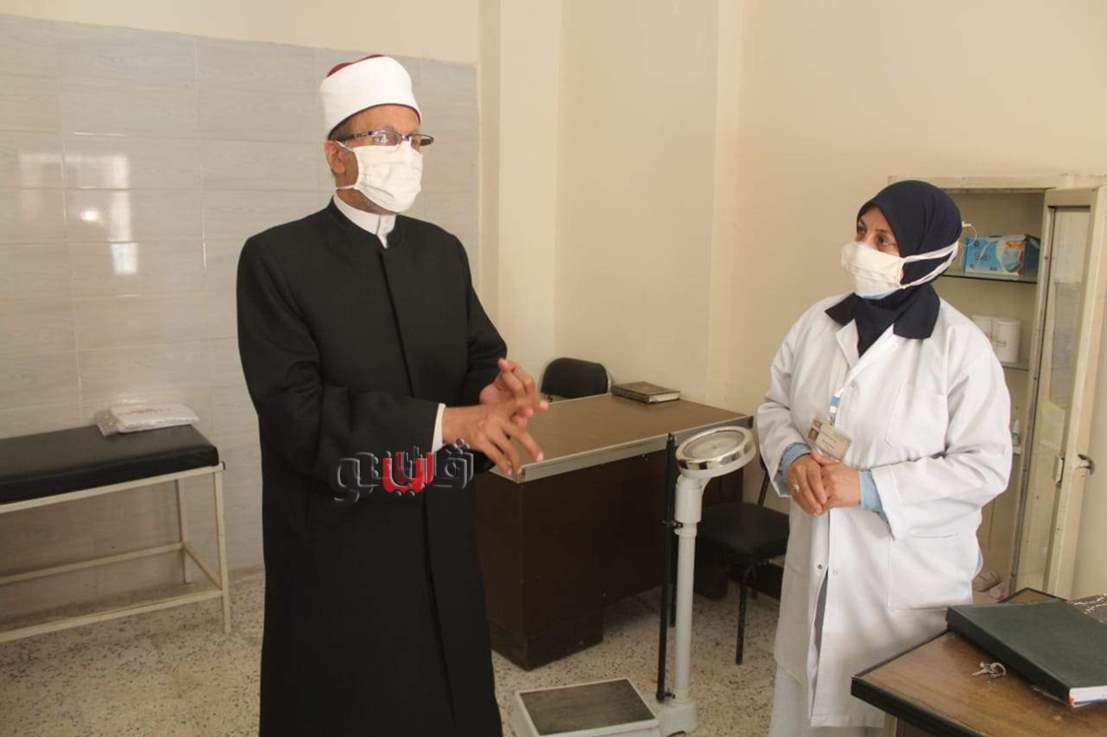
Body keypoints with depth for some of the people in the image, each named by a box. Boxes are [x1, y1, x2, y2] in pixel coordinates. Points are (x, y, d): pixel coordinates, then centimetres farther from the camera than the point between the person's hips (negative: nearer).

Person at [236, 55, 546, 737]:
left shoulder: (443, 251, 6)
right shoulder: (277, 259, -12)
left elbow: (480, 356, 5)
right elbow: (295, 412, -21)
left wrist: (496, 389, -21)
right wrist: (445, 423, -27)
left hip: (441, 531, 5)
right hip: (338, 541, -4)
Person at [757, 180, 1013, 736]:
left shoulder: (960, 347, -14)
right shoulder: (819, 322, 0)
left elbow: (986, 466, -14)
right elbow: (775, 406, 9)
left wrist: (868, 486, -21)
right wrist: (792, 457, -13)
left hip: (907, 579, -4)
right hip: (817, 565, 4)